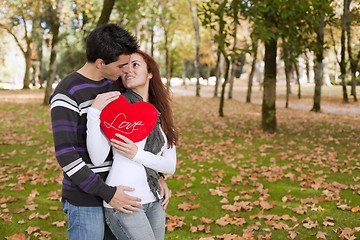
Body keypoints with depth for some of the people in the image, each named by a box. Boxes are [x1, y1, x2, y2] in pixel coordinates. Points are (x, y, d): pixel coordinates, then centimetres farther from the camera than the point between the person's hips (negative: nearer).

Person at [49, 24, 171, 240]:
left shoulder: (115, 84, 6)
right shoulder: (67, 94, -17)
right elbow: (65, 154, -21)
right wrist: (107, 193, -21)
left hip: (114, 188, 7)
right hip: (85, 200, -7)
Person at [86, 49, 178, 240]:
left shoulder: (161, 114, 9)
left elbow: (171, 166, 2)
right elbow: (97, 159, -15)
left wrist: (137, 154, -14)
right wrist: (94, 112, -23)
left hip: (154, 202, 6)